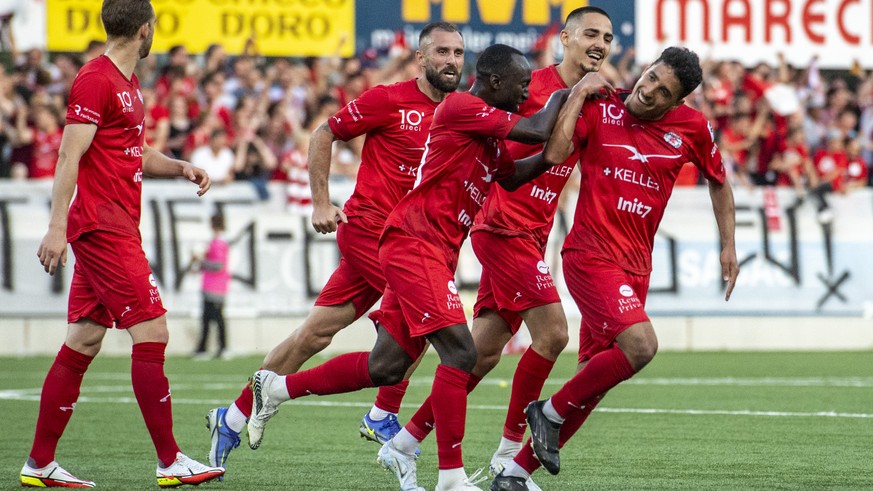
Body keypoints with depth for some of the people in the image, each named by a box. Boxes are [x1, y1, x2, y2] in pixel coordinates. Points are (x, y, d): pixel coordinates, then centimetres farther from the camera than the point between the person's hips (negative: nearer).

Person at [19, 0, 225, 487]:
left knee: (84, 342, 9)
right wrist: (57, 228, -24)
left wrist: (182, 167, 12)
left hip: (117, 229, 10)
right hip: (104, 226, -10)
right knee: (151, 333, -9)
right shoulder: (97, 81, -12)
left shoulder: (127, 83, 18)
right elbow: (70, 156, -18)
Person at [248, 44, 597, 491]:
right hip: (414, 241, -10)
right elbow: (537, 130, -16)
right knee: (459, 352, -16)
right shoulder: (461, 107, -12)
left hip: (435, 254, 10)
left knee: (386, 367, 11)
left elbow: (512, 176, 31)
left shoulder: (489, 131, 17)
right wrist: (561, 97, 3)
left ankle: (276, 387, 24)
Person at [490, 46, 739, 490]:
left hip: (636, 267, 5)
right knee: (640, 345, -26)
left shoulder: (692, 128, 4)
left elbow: (718, 181, 21)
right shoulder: (599, 108, -5)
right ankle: (550, 412, -5)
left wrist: (728, 246, 16)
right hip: (591, 254, -5)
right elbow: (555, 153, -20)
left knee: (595, 379, 5)